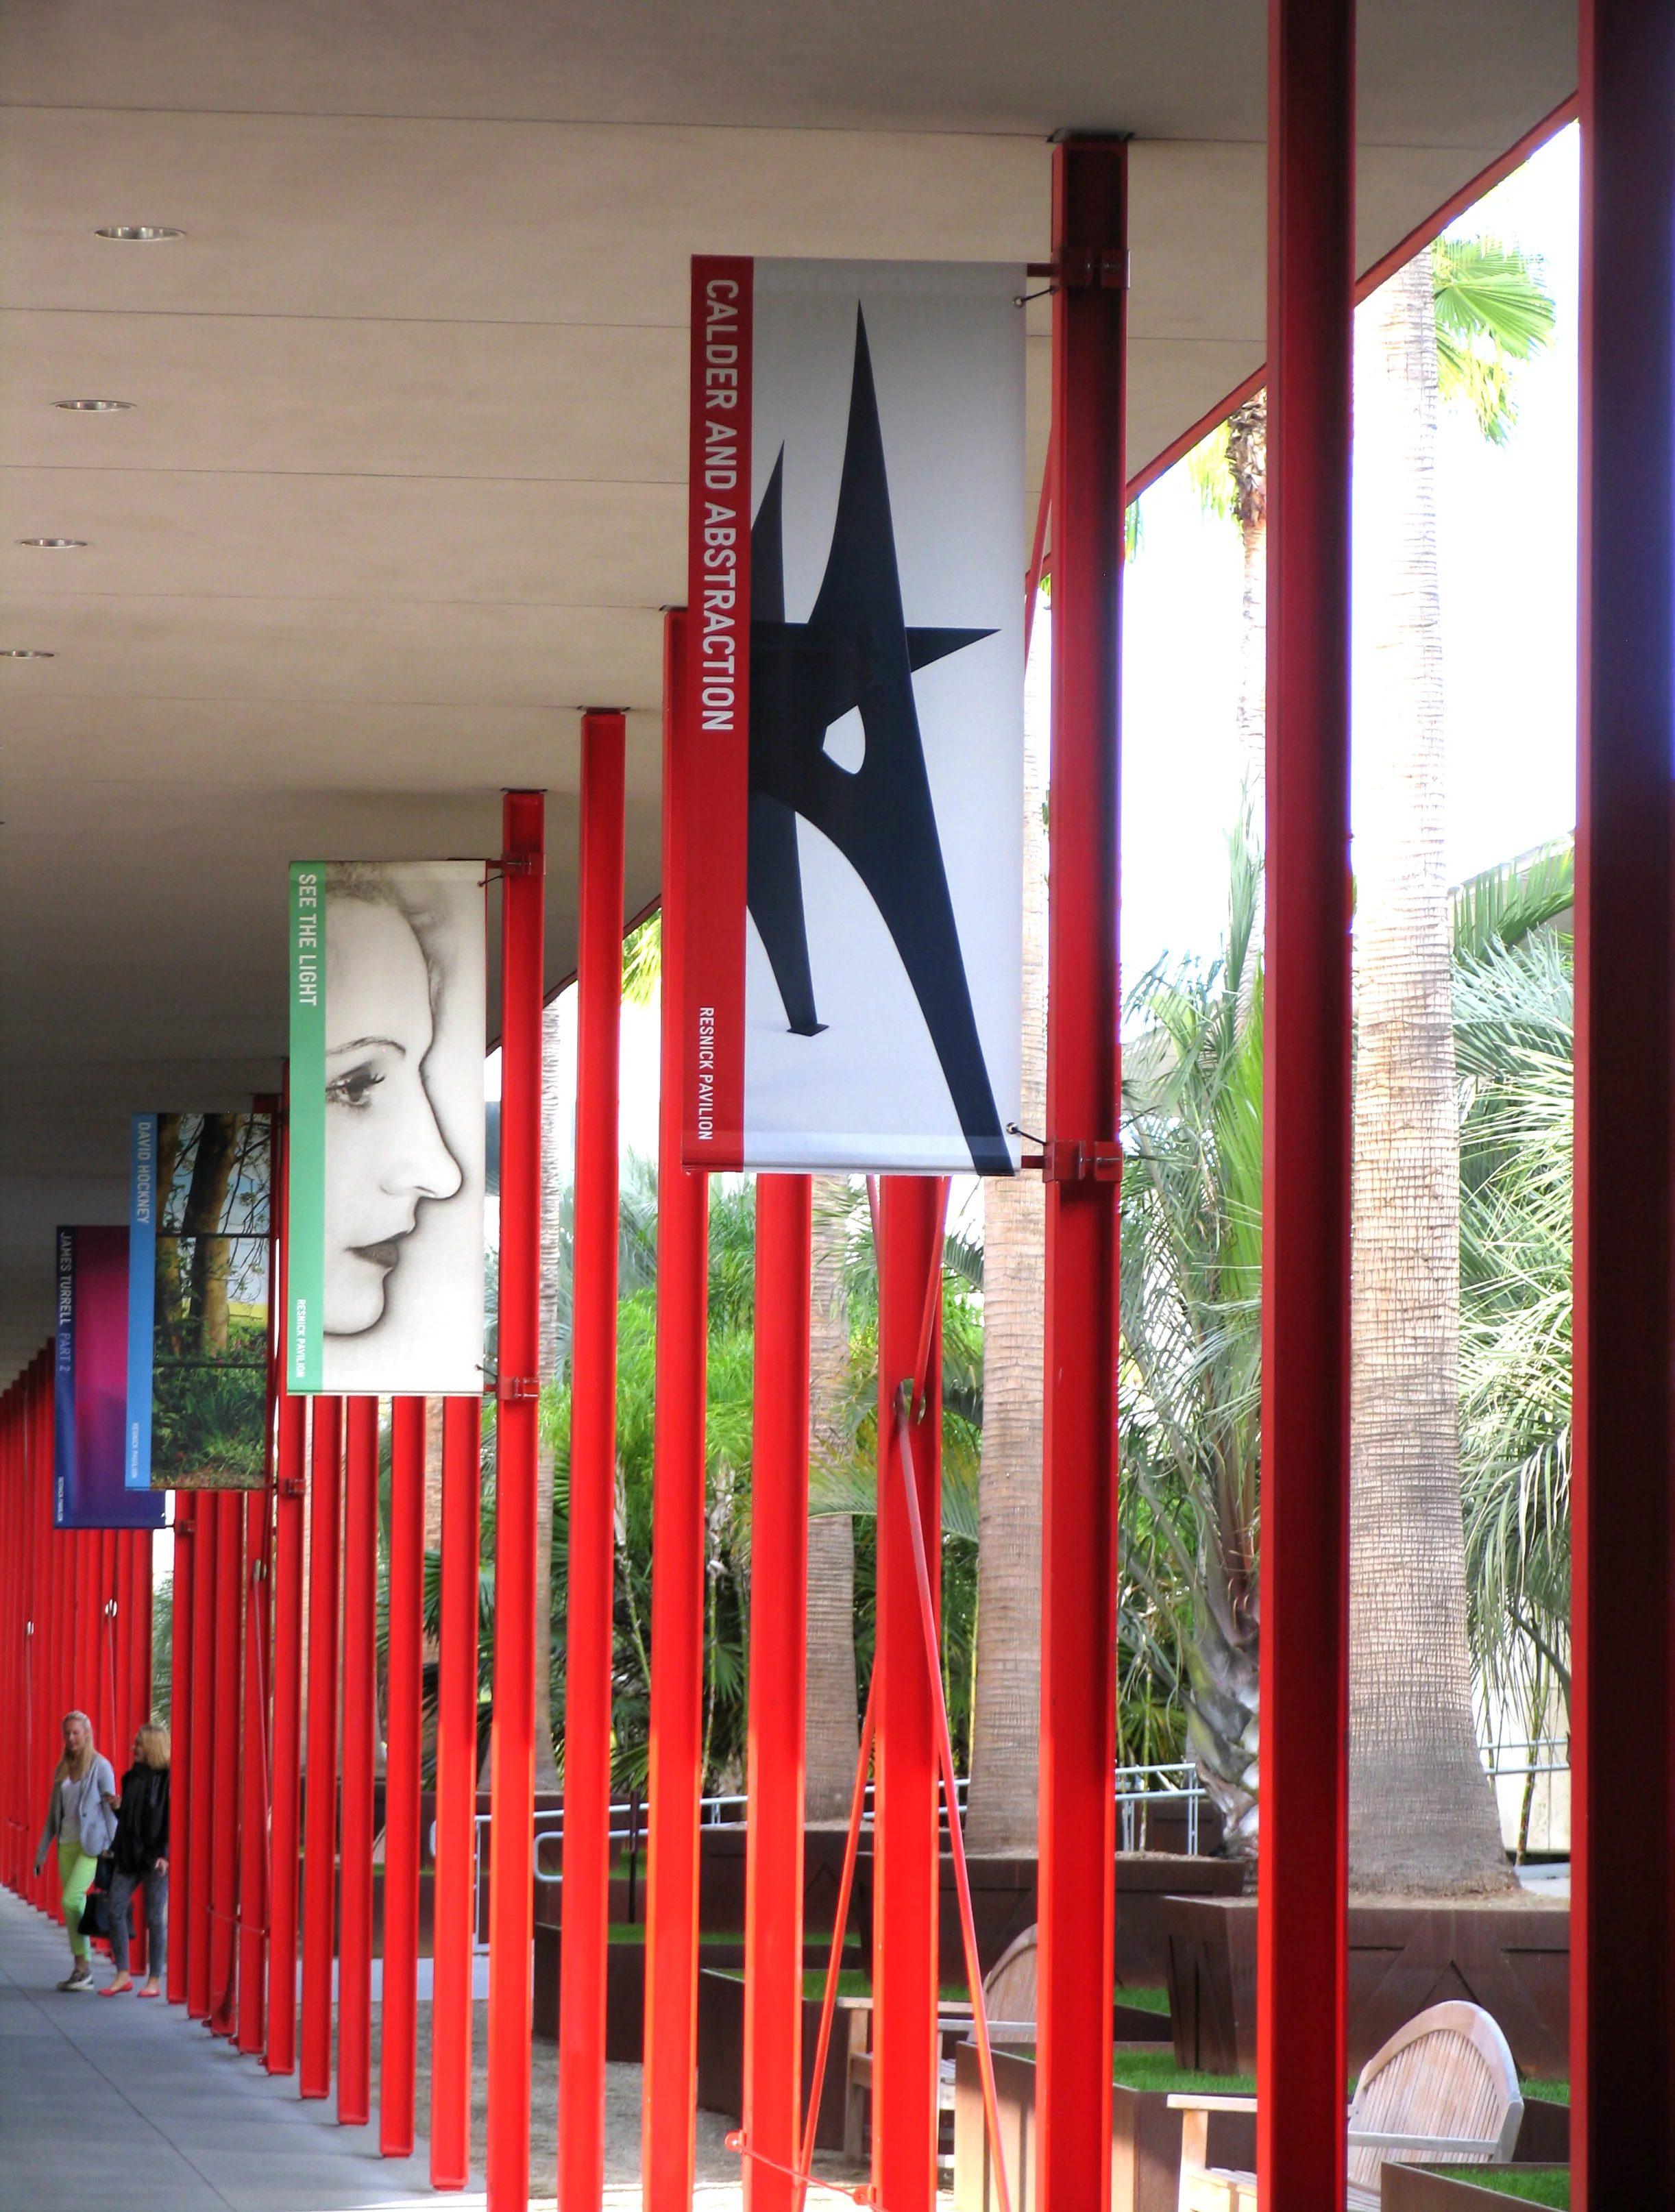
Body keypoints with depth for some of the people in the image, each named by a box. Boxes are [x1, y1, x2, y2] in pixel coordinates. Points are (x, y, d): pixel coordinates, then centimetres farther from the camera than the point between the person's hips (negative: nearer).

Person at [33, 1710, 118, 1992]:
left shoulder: (100, 1767, -5)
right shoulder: (62, 1769, 13)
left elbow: (110, 1809, -7)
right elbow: (54, 1813, 17)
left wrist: (113, 1850, -12)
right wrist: (42, 1851, 15)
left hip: (91, 1845, -6)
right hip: (67, 1844, 6)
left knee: (71, 1901, -17)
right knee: (73, 1907, 5)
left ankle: (83, 1967, -8)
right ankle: (82, 1971, 9)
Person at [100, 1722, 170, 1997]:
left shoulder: (167, 1779, -8)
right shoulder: (132, 1777, 13)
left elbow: (171, 1818, -11)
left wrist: (164, 1854, -16)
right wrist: (117, 1808, 0)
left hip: (154, 1858, -7)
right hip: (128, 1855, 7)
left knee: (154, 1918, -1)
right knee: (115, 1911, -1)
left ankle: (155, 1980, 7)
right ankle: (123, 1975, 7)